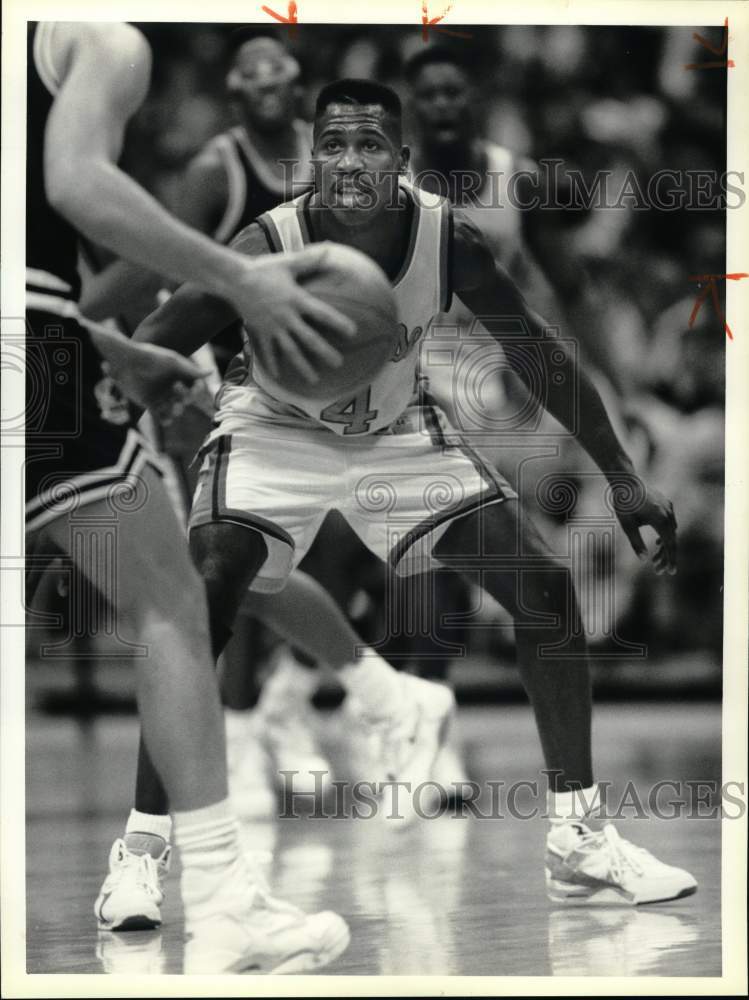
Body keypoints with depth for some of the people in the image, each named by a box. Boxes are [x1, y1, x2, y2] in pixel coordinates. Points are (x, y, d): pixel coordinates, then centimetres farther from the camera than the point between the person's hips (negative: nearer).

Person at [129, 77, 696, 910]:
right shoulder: (268, 248, -31)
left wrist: (623, 481, -6)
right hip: (275, 435, -3)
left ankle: (578, 836, 5)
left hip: (396, 433, 3)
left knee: (544, 586, -7)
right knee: (203, 599, -27)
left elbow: (537, 356, -9)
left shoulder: (447, 238, -23)